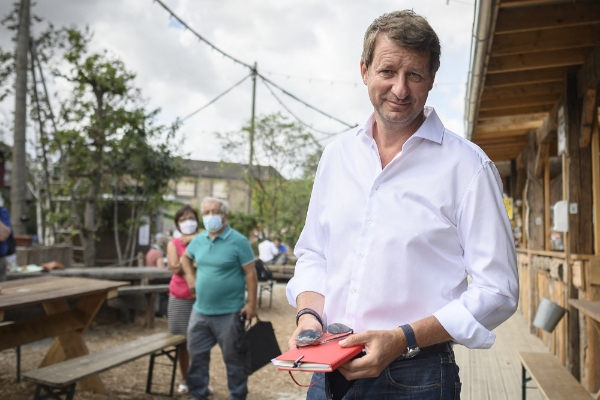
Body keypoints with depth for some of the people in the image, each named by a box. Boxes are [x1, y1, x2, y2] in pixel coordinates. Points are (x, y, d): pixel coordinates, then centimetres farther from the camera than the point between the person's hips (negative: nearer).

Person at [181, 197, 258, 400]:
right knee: (196, 355, 14)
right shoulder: (199, 240, 7)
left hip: (229, 313, -6)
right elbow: (185, 257, 27)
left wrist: (252, 303, -15)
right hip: (200, 310, 6)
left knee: (234, 358, 7)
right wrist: (190, 277, 12)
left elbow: (250, 274, -12)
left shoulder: (238, 241, -11)